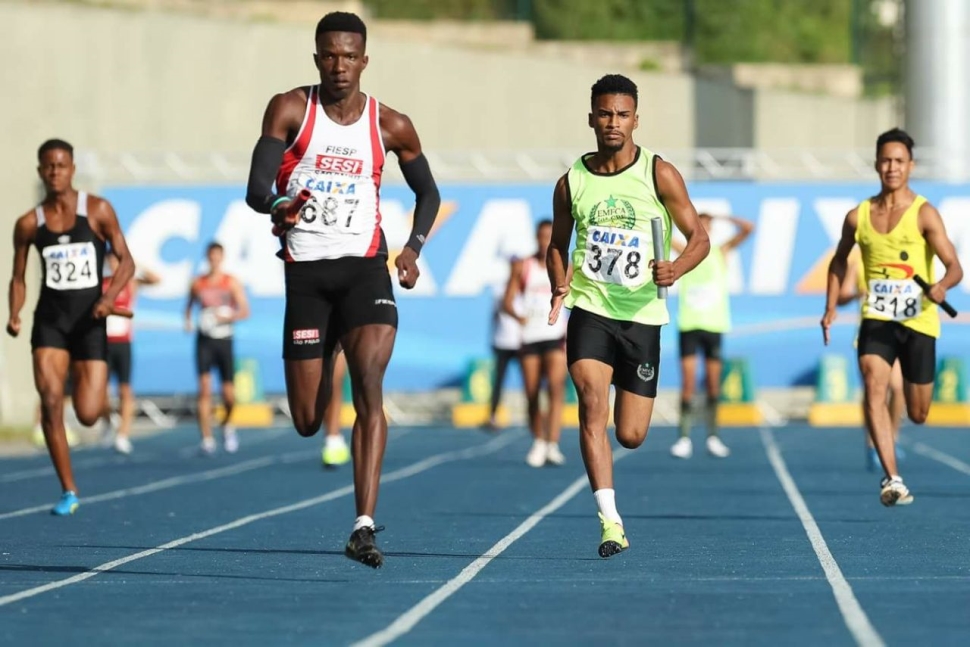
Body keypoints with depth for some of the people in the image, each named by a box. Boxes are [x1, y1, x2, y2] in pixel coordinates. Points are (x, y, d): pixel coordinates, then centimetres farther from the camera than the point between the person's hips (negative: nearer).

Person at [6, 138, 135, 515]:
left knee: (88, 415, -6)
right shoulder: (29, 224, 3)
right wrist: (14, 315, -7)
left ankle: (84, 382, 35)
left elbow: (125, 261, -1)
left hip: (89, 319, -1)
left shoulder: (98, 211, -2)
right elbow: (18, 278, 11)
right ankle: (68, 491, -6)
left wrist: (110, 296, -18)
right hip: (50, 318, 1)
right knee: (50, 400, -16)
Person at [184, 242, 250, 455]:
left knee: (229, 394, 0)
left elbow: (245, 311, -3)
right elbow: (189, 305, 21)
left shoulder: (232, 283, 2)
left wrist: (228, 317, -21)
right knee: (204, 389, -13)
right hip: (204, 340, 0)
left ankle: (227, 425, 32)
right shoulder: (197, 283, 6)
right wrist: (188, 321, 2)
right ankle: (207, 440, -14)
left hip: (224, 340, 0)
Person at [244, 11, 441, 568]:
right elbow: (255, 188, -9)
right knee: (308, 422, 4)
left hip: (365, 267, 0)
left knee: (369, 385, -23)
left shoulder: (390, 125, 4)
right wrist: (277, 205, -33)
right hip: (305, 271, 0)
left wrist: (414, 247, 1)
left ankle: (365, 528, -28)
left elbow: (429, 193, 18)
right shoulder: (290, 110, -1)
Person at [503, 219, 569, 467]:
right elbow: (507, 302, 5)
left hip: (556, 336, -1)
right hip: (529, 336, 1)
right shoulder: (522, 267, 7)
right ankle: (538, 443, 21)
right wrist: (518, 315, -16)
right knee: (532, 395, 4)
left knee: (556, 387, -20)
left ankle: (553, 445, -26)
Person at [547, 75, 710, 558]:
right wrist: (559, 288, -2)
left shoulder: (659, 174, -2)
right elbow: (558, 245, 17)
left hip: (642, 314, 0)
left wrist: (677, 269, -21)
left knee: (630, 435, 1)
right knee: (592, 404, -22)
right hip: (590, 311, 0)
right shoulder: (571, 182, 3)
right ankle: (610, 521, -22)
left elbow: (699, 237, 0)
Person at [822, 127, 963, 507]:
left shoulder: (923, 214, -8)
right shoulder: (858, 216, 2)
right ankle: (892, 478, -27)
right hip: (876, 320, 1)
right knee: (874, 387, -24)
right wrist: (831, 308, 11)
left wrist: (942, 286, -38)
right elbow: (839, 262, 20)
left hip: (918, 323, -1)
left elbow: (954, 267, -16)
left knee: (918, 415, 8)